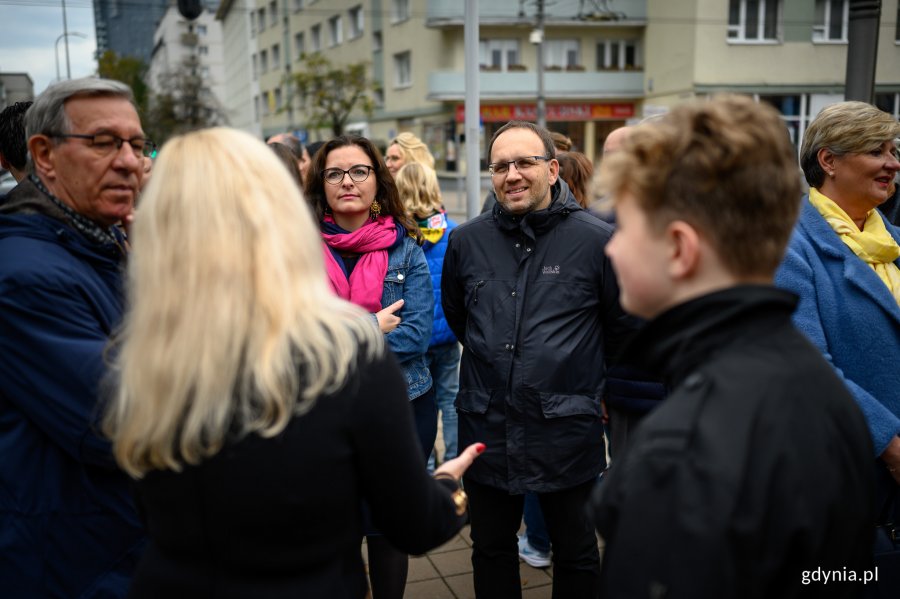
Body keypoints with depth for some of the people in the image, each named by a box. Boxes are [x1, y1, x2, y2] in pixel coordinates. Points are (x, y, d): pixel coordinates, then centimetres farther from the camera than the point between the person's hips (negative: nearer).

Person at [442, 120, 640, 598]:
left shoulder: (597, 240, -10)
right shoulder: (466, 241, 0)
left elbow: (624, 328, 3)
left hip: (568, 430, -2)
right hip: (487, 429, 3)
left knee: (576, 555, 17)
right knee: (490, 550, 20)